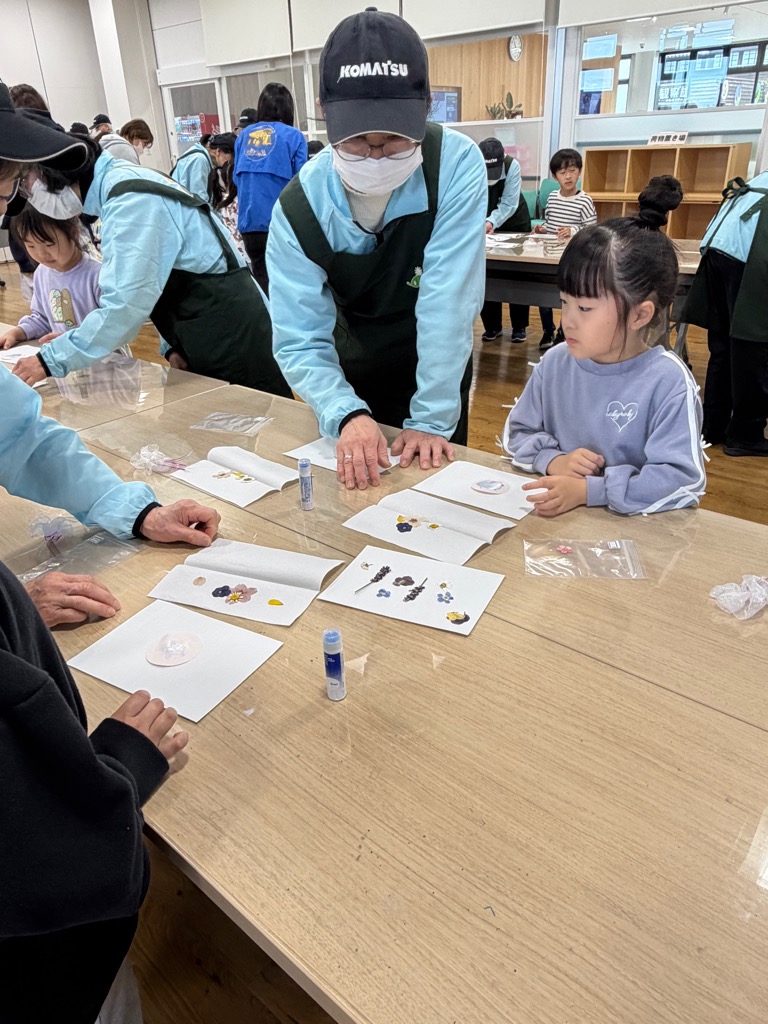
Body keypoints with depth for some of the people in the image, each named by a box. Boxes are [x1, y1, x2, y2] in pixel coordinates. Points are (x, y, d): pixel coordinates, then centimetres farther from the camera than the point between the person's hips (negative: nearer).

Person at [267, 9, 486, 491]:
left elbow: (449, 300, -29)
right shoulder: (299, 206, -22)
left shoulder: (456, 165, -25)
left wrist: (431, 419, -32)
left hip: (438, 376, 0)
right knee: (357, 484, 17)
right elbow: (300, 343, -24)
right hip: (352, 383, 1)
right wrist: (346, 416, -42)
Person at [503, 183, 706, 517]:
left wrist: (589, 491, -23)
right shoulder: (554, 363, 1)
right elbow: (518, 433, 9)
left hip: (637, 525, -2)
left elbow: (681, 479, -16)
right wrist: (553, 460, -11)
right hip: (552, 515, 2)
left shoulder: (668, 382, -12)